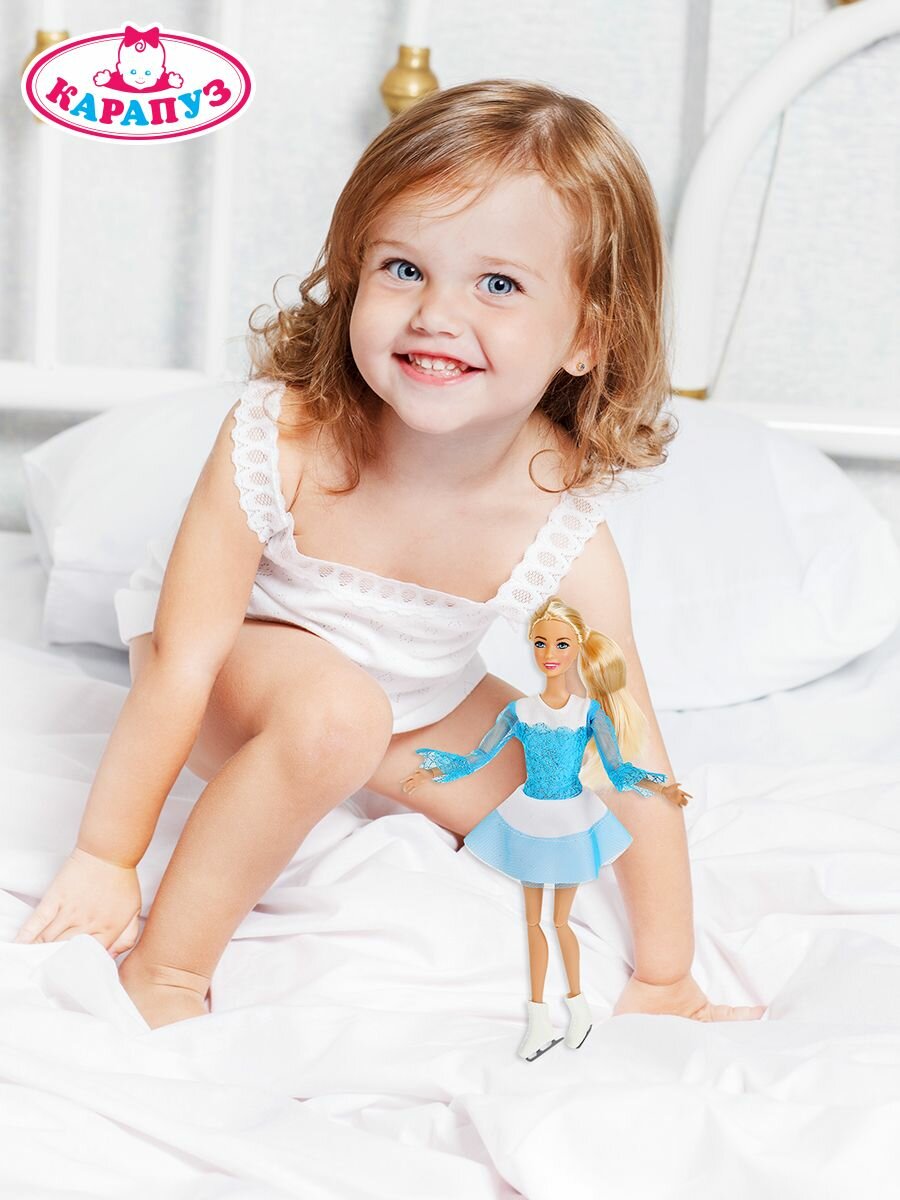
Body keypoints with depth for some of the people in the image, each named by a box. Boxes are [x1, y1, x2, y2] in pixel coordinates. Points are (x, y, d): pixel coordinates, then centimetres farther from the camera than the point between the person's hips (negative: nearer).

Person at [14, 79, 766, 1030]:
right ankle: (168, 964, -21)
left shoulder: (563, 528, -28)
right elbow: (181, 663, -28)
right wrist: (106, 857, -24)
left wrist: (663, 980, -16)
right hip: (237, 663, -4)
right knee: (335, 711, -35)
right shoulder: (276, 442, -34)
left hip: (413, 702, 4)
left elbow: (634, 754, -21)